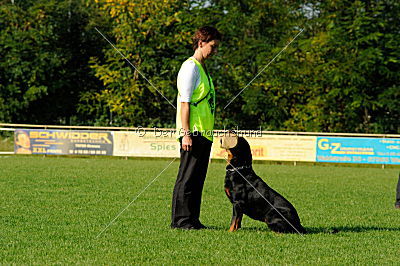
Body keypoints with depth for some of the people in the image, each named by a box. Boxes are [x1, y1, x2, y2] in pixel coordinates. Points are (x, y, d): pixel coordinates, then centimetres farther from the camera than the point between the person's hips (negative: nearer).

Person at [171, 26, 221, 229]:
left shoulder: (202, 68, 19)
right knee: (187, 178, -6)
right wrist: (186, 133, -20)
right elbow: (184, 103, -15)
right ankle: (180, 220, -2)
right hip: (193, 133, -9)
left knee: (197, 180, 11)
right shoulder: (190, 67, -10)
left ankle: (192, 219, 15)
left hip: (204, 134, 9)